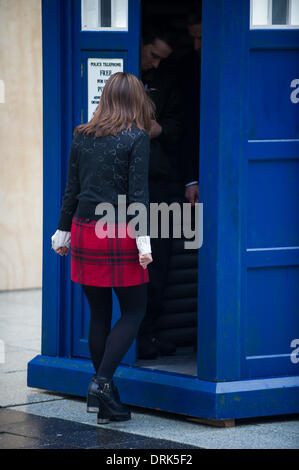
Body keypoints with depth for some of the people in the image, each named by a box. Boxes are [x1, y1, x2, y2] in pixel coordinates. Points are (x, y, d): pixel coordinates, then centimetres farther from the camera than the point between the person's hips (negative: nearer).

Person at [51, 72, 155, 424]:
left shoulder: (82, 137, 7)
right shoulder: (137, 138, -6)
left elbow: (72, 188, 11)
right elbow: (138, 193, -12)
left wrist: (63, 231, 19)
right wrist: (143, 239, -14)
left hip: (85, 231, 5)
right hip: (120, 234, -5)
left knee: (99, 314, 11)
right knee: (133, 311, 6)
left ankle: (104, 398, 14)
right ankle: (102, 382, -8)